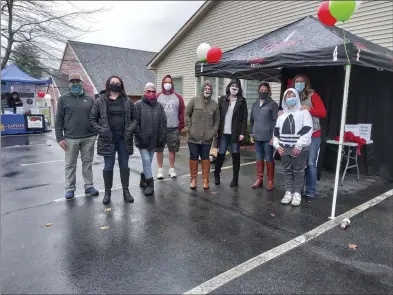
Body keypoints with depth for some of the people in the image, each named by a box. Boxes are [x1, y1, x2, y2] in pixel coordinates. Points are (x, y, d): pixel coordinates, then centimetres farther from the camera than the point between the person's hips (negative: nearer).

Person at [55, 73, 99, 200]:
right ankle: (70, 189, 16)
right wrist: (60, 137, -5)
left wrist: (95, 133, 6)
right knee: (70, 165, 6)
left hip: (89, 138, 2)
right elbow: (59, 120, 2)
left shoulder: (89, 99, 11)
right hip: (70, 138, -1)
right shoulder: (63, 99, 5)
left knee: (87, 163, 8)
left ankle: (89, 186, 18)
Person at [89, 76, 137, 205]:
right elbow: (92, 119, 2)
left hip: (124, 138, 2)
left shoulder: (127, 101, 6)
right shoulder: (100, 101, 1)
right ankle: (107, 192, 21)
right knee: (108, 166, 6)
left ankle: (126, 190, 24)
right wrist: (100, 130, -13)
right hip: (108, 139, -1)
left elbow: (135, 118, 9)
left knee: (124, 165, 11)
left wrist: (131, 129, -8)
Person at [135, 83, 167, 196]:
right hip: (143, 140, -4)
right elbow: (135, 122, -7)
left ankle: (143, 180, 30)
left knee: (148, 161, 14)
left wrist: (162, 139, 2)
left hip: (154, 140, 4)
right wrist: (139, 137, -13)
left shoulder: (159, 106, 9)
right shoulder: (138, 105, -3)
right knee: (146, 161, -6)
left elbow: (163, 123, 8)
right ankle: (149, 183, 4)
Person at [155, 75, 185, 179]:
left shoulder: (178, 97, 5)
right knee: (159, 149, 5)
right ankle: (160, 169, 17)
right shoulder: (157, 96, 0)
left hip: (174, 129, 1)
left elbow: (182, 112, 6)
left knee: (173, 150, 8)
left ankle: (172, 169, 21)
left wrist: (181, 126, 2)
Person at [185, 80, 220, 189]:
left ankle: (205, 179, 20)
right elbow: (187, 114, 2)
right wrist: (190, 128, -6)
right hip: (194, 137, -1)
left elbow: (217, 121, 11)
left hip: (207, 138, 1)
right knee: (193, 158, 7)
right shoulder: (194, 100, 0)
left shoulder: (214, 104, 7)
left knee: (205, 158, 9)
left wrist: (213, 132, 0)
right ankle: (193, 179, 20)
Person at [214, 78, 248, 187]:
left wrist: (242, 132, -10)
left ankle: (235, 178, 17)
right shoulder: (222, 99, 6)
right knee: (221, 154, 7)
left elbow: (244, 118, -1)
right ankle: (216, 174, 27)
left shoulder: (242, 101, 3)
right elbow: (217, 115, 4)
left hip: (235, 133, -1)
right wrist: (216, 130, -3)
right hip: (223, 133, 1)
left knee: (235, 155, 6)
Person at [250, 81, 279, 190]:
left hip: (268, 137, -5)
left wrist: (273, 136, -13)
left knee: (269, 159, 3)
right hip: (257, 137, 5)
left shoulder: (273, 104, -4)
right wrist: (251, 134, 12)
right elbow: (251, 120, 17)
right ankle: (259, 179, 21)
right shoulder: (255, 104, 12)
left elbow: (276, 121, -8)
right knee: (259, 159, 12)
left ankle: (270, 181, 13)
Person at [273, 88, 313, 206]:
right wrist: (277, 145, 3)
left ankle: (297, 194, 10)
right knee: (287, 171, 10)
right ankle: (288, 192, 18)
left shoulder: (304, 112, -1)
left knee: (298, 171, 2)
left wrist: (299, 146, -16)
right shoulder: (282, 115, 15)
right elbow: (276, 132, 16)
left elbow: (307, 130, -11)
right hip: (284, 148, 5)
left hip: (299, 149, -5)